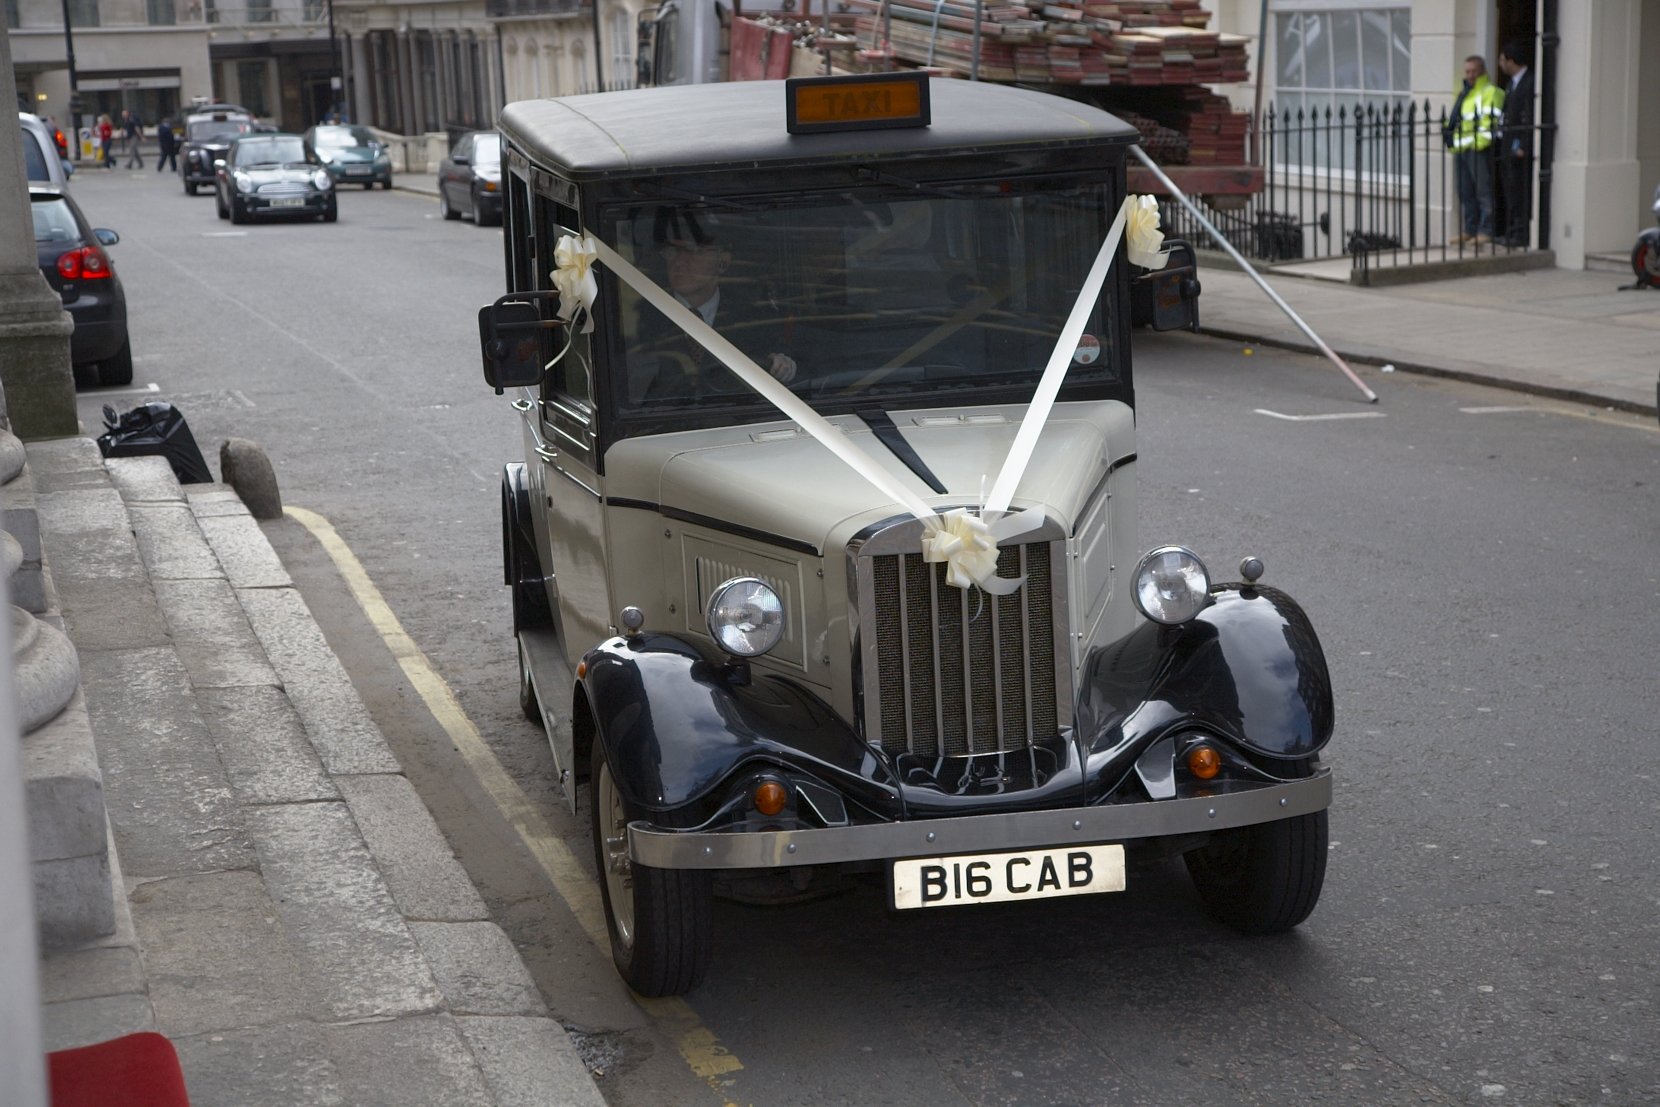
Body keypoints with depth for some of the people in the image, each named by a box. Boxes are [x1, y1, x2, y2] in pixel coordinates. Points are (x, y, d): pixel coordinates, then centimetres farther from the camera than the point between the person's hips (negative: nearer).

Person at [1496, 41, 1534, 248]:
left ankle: (1520, 233, -4)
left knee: (1520, 193, -6)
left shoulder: (1529, 83, -13)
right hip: (1507, 147, 10)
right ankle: (1511, 232, 15)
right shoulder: (1512, 84, 17)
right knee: (1509, 191, 11)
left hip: (1519, 148, -10)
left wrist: (1523, 146, -20)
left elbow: (1530, 118, -18)